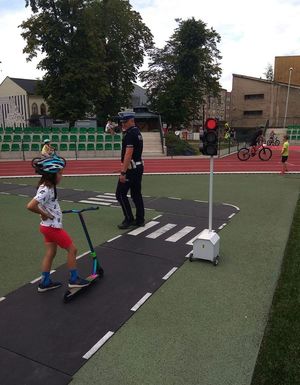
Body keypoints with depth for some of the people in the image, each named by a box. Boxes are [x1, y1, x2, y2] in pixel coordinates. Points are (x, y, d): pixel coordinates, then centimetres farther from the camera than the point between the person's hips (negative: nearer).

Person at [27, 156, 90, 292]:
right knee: (72, 249, 2)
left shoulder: (47, 187, 4)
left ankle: (45, 282, 28)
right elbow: (30, 206, -35)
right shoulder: (46, 190, -25)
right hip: (53, 226, -9)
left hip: (50, 226, 9)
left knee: (50, 253, 17)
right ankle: (74, 279, 14)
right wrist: (44, 214, -21)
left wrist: (48, 212, 6)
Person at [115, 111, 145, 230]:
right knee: (136, 194, 13)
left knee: (120, 194, -3)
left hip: (131, 168, -10)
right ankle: (140, 220, 18)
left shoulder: (130, 134, -15)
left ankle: (129, 219, 1)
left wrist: (123, 172, -23)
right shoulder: (138, 132, 15)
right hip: (139, 166, 10)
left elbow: (128, 154, -22)